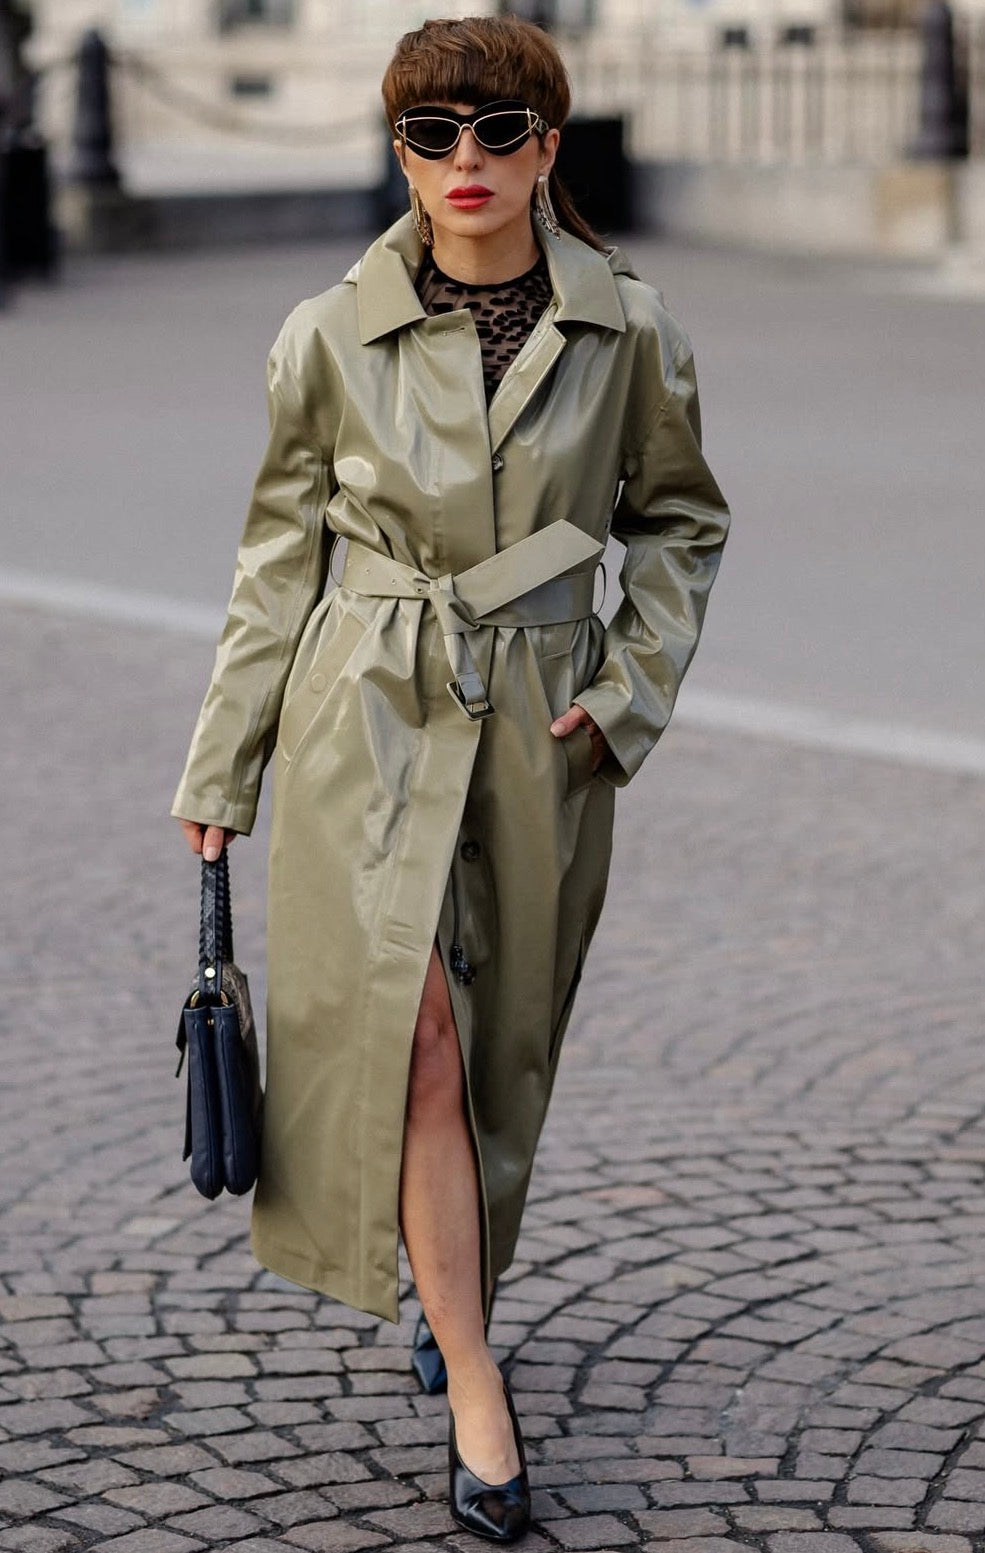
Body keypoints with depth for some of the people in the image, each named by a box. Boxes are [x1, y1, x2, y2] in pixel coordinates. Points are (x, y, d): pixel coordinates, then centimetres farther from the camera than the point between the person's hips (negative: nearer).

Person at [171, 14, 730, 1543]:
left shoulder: (630, 329, -3)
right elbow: (283, 553, 4)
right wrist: (221, 767, 6)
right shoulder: (330, 337, -4)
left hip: (539, 733, 2)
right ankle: (476, 1392, -2)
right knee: (415, 1037, -10)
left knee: (502, 1046, 13)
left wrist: (634, 685, -3)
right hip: (367, 725, -1)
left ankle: (453, 1275, 42)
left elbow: (677, 517, 10)